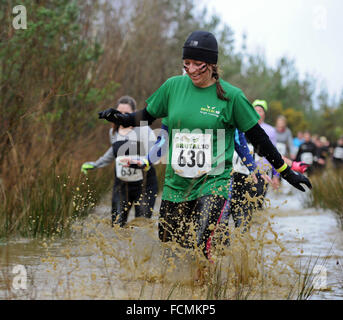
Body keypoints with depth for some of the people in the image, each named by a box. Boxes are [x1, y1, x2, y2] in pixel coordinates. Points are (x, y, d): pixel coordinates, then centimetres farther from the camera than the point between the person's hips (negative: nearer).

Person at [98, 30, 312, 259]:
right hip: (176, 183, 4)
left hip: (213, 183, -4)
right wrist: (119, 118, -2)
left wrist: (287, 172, 5)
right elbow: (147, 116, 17)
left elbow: (257, 137, 3)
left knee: (199, 249, -22)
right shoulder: (173, 86, 4)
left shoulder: (231, 96, -5)